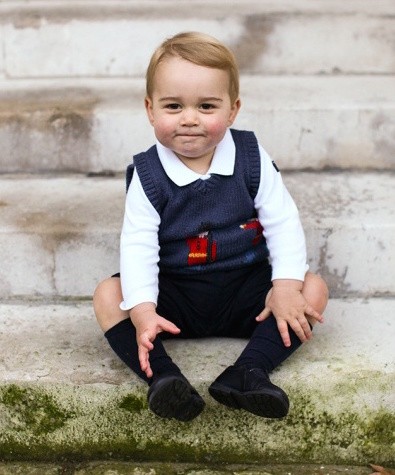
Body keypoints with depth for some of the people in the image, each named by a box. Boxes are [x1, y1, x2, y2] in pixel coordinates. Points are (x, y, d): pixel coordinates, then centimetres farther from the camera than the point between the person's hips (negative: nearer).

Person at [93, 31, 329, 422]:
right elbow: (138, 245, -16)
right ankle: (163, 377, -36)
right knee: (108, 295, -22)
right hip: (175, 295, -1)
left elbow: (282, 222, -7)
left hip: (245, 288, 1)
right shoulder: (147, 175, -10)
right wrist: (142, 309, -31)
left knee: (313, 289, -19)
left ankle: (249, 371, -32)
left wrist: (287, 284, -21)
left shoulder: (252, 159, -7)